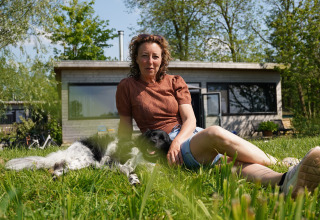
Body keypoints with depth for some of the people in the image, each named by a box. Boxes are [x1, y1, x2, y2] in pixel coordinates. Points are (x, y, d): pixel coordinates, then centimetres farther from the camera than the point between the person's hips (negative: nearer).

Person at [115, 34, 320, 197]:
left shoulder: (175, 82, 11)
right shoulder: (127, 87, 5)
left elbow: (190, 119, 1)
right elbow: (125, 127, 10)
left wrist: (178, 140, -19)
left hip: (190, 134, 3)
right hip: (163, 147, -3)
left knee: (234, 159, -32)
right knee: (215, 133, -35)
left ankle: (285, 181, -59)